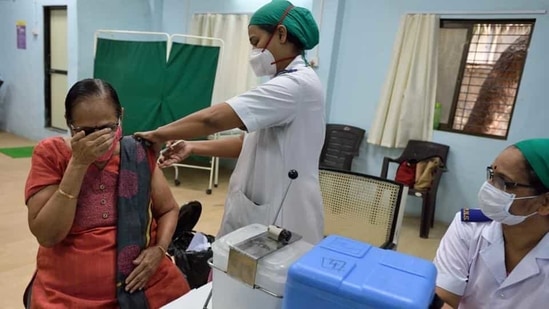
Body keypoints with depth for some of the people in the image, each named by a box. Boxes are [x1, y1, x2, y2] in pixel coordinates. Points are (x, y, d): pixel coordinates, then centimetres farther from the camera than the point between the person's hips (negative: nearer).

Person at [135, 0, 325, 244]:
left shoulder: (297, 84, -20)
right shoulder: (287, 83, 15)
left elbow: (214, 118, -25)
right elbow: (250, 144, 12)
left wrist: (160, 135, -10)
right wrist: (193, 147, 2)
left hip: (282, 216, -9)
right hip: (264, 207, 9)